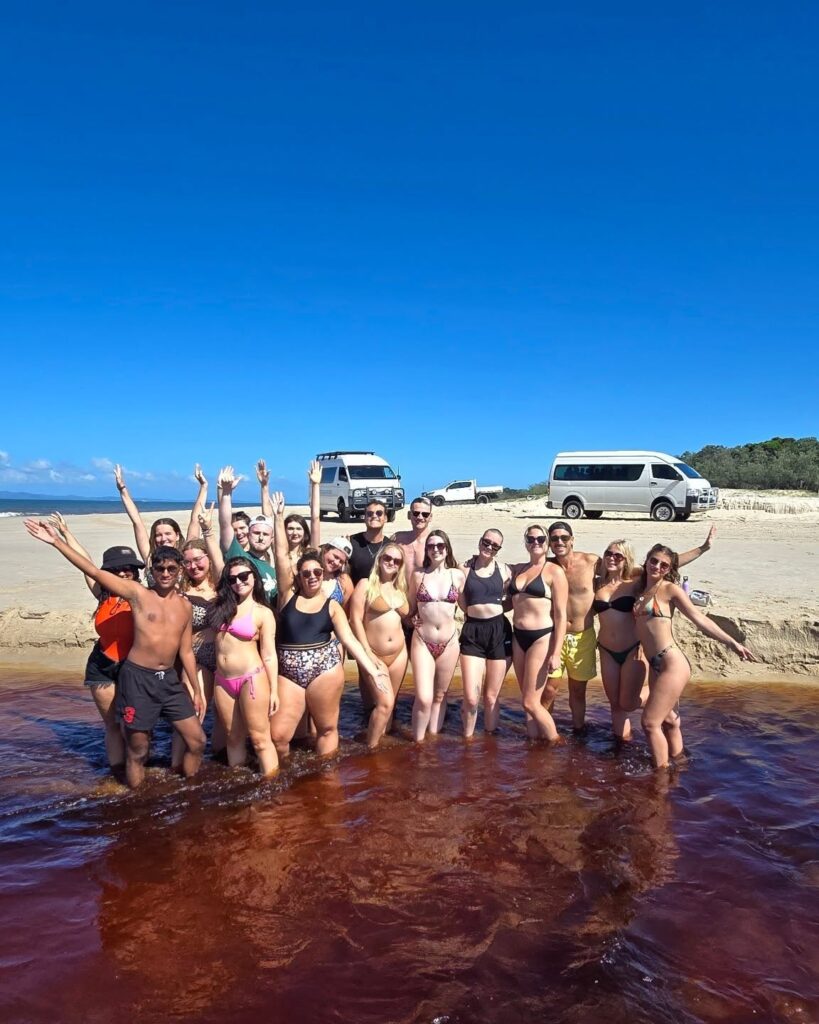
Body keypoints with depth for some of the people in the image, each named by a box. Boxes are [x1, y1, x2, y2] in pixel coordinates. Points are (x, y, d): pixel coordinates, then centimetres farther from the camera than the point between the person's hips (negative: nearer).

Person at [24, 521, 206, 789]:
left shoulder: (185, 605, 7)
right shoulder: (138, 593, -5)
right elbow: (94, 571, -12)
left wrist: (197, 690, 13)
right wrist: (57, 541, -19)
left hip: (170, 679, 4)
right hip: (137, 678, -4)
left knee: (197, 740, 7)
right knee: (137, 750, 7)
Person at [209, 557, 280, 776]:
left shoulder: (263, 613, -3)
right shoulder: (221, 605, 10)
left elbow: (269, 655, -3)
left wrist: (273, 691, -6)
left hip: (252, 679, -5)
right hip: (222, 680, 5)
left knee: (260, 739, 0)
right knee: (233, 738, 16)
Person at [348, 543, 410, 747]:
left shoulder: (400, 588, 11)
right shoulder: (366, 584, -6)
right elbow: (355, 619, -11)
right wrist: (367, 652, -15)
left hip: (398, 654, 6)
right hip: (373, 654, -5)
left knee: (389, 703, 11)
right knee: (385, 702, -12)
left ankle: (381, 744, 24)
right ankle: (370, 749, 1)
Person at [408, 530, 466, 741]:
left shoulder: (457, 575, 1)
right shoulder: (418, 575, -1)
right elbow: (410, 608, 10)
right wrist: (413, 620, -2)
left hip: (449, 642, 2)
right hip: (422, 642, -2)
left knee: (440, 695, 13)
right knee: (424, 698, -10)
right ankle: (417, 742, 7)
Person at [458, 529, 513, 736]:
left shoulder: (504, 570, 5)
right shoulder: (465, 569, 2)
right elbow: (463, 605, 4)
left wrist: (500, 601, 1)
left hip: (500, 631, 1)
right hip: (472, 632, -1)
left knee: (492, 697, 10)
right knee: (471, 698, -6)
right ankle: (467, 737, 18)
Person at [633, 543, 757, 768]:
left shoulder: (670, 589, -5)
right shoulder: (641, 588, 12)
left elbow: (698, 618, -6)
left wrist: (731, 642, -9)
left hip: (672, 664, -6)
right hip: (655, 666, 6)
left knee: (650, 722, -5)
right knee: (668, 720, 17)